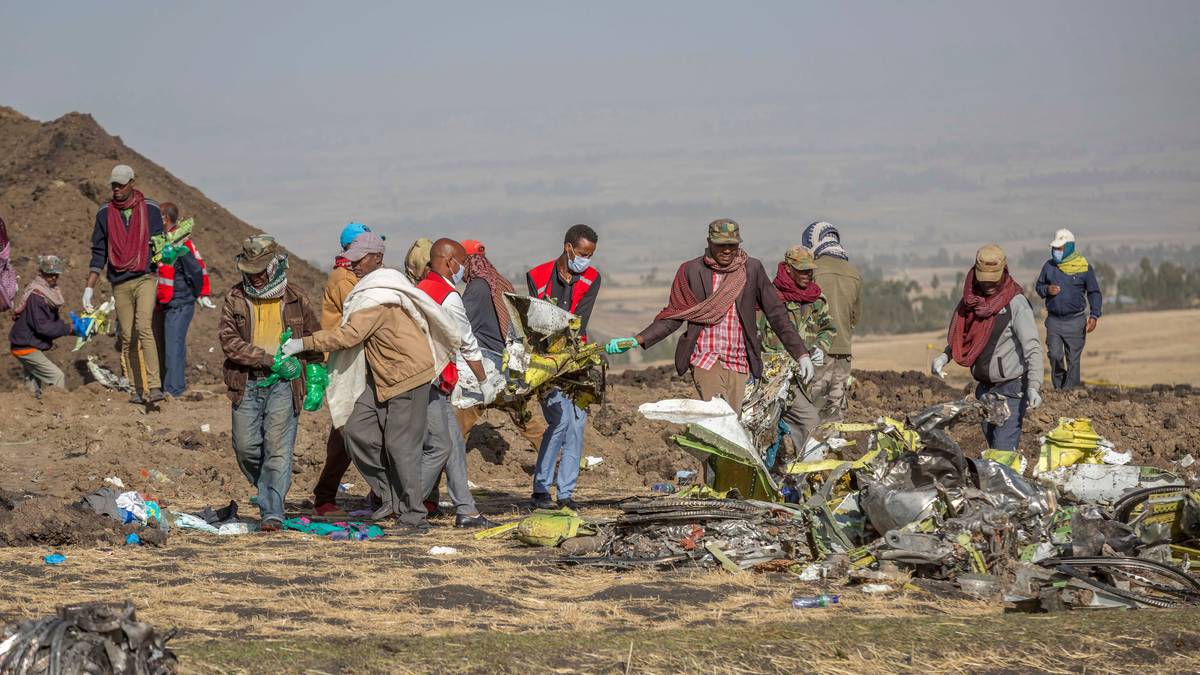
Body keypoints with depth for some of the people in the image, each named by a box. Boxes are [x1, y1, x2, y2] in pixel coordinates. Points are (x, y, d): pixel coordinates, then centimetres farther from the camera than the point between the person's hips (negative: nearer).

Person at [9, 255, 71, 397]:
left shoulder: (50, 292, 8)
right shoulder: (35, 295, -22)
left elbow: (53, 320, 16)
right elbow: (41, 326, -26)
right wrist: (67, 329, -24)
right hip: (26, 347, -10)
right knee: (57, 377, -15)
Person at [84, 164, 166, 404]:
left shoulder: (150, 209, 4)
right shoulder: (105, 213, 9)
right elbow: (99, 253, 12)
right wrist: (89, 288, 7)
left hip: (145, 279, -3)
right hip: (120, 284, 3)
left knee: (144, 327, -21)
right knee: (128, 338, 2)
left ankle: (154, 386, -25)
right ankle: (136, 389, 8)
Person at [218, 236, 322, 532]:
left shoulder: (295, 300, 5)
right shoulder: (236, 298, 5)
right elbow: (228, 340, -6)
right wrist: (266, 359, -14)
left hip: (283, 385, -2)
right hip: (247, 384, 2)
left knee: (278, 448, -10)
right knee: (246, 446, 2)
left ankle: (272, 513, -12)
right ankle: (269, 492, 27)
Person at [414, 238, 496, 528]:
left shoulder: (422, 288, 15)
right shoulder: (448, 297, -12)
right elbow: (468, 344, -4)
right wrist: (484, 381, 8)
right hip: (429, 381, -10)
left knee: (455, 442, 10)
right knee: (440, 446, -6)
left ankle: (465, 511, 10)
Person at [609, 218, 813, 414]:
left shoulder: (752, 269, 5)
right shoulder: (691, 271, 2)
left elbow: (776, 312, 8)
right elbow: (674, 316, 7)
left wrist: (801, 354, 4)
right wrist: (637, 340, -5)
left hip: (739, 365, 2)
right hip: (706, 361, -2)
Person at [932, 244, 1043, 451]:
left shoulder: (1016, 304, -13)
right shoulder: (971, 302, 7)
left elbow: (1032, 348, -17)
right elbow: (961, 338, 22)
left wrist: (1034, 386, -28)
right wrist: (944, 356, 2)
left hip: (1011, 388, -7)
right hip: (984, 388, 7)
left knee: (1004, 449, -14)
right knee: (991, 446, 10)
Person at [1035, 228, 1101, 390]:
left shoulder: (1084, 267, -1)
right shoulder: (1049, 266, 7)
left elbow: (1094, 292, 3)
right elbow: (1038, 286, 17)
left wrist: (1094, 316, -8)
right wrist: (1046, 290, -7)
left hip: (1075, 321, -2)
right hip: (1054, 320, 2)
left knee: (1073, 358, 0)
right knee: (1055, 355, -5)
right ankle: (1058, 387, 15)